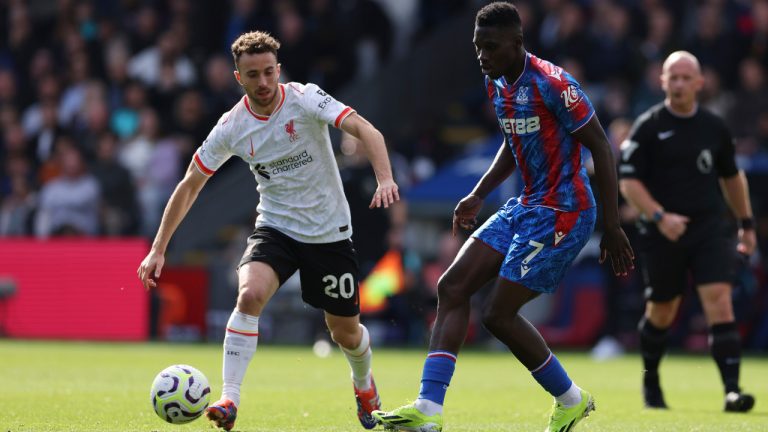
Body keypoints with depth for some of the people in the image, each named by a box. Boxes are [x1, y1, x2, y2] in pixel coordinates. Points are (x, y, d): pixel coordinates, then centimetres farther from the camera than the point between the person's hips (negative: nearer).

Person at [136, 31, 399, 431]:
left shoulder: (304, 99, -16)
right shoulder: (231, 127, -8)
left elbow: (365, 130, -26)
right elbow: (189, 185, 0)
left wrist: (385, 179, -45)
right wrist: (158, 249, -3)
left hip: (329, 232, -1)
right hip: (275, 228, 1)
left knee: (346, 332, 8)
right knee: (250, 294, -29)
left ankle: (364, 386, 43)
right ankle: (229, 399, -28)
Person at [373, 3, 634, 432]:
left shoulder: (550, 83, -19)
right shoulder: (497, 84, 8)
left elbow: (601, 146, -16)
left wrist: (613, 226, -17)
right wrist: (479, 195, 17)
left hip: (562, 213, -9)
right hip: (525, 207, 9)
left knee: (500, 314, -9)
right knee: (452, 287, -2)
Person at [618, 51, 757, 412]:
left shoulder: (714, 127, 7)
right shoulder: (648, 127, -4)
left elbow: (731, 176, 21)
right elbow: (628, 182, -7)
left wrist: (747, 223, 22)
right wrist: (660, 216, -21)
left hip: (710, 229, 2)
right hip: (663, 234, -2)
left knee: (720, 302, -15)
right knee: (661, 312, 10)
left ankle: (732, 389, -20)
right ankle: (650, 381, 35)